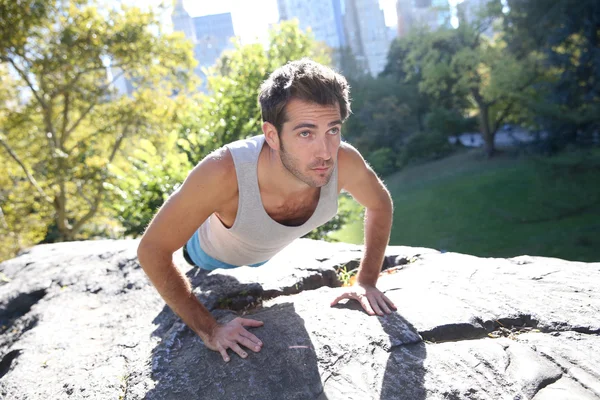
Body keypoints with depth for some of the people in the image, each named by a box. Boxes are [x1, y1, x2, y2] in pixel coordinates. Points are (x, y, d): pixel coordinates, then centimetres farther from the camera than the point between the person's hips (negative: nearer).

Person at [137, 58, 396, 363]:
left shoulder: (345, 163, -39)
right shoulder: (223, 172, -49)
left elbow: (380, 205, -15)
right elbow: (151, 250, -36)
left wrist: (366, 281, -16)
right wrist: (208, 329, -36)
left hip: (267, 256, 3)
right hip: (209, 255, -3)